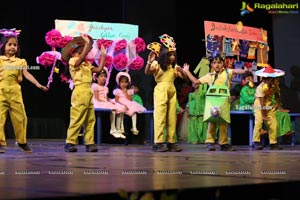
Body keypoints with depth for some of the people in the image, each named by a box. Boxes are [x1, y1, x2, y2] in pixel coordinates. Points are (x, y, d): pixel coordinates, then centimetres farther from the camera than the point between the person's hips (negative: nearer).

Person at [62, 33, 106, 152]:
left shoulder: (87, 64, 21)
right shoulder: (72, 61, -3)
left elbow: (99, 69, 17)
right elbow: (81, 58, -24)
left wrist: (103, 55, 17)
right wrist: (87, 43, -24)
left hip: (88, 92, 8)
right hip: (80, 91, -8)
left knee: (90, 120, 6)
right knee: (77, 119, -10)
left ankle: (89, 143, 8)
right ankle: (70, 142, -6)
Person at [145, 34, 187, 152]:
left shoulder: (174, 67, 11)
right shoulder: (157, 65, -5)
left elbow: (183, 77, 11)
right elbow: (147, 72, -19)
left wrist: (181, 70, -10)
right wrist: (149, 62, -36)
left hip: (172, 91, 6)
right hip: (161, 90, -6)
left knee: (172, 117, 6)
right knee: (160, 116, -8)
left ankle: (171, 142, 11)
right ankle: (158, 142, -8)